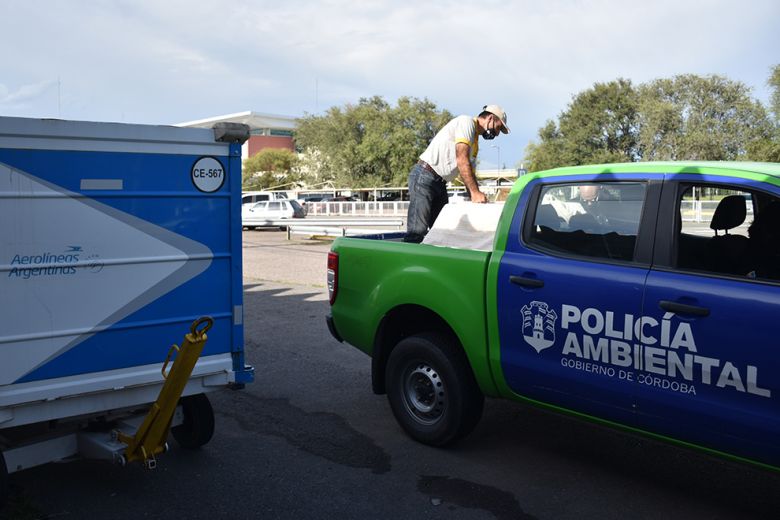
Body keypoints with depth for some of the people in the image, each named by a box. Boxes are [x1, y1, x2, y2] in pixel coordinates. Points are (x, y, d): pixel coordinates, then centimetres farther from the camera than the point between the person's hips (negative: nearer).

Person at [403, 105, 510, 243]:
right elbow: (462, 159, -19)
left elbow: (470, 174, 19)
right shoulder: (467, 122, -7)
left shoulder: (475, 144, 21)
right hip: (424, 176, -10)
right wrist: (475, 192, -22)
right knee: (417, 232, -18)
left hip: (440, 184, 10)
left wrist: (478, 200, 5)